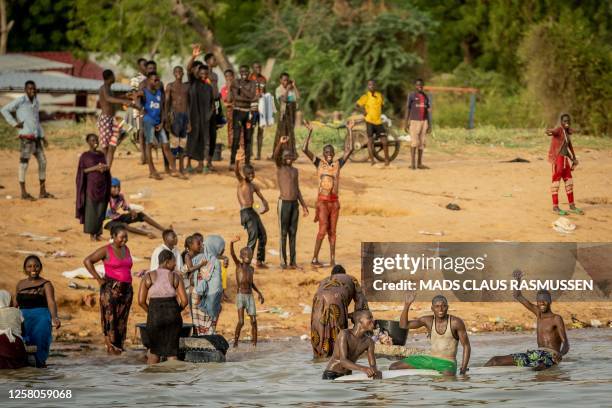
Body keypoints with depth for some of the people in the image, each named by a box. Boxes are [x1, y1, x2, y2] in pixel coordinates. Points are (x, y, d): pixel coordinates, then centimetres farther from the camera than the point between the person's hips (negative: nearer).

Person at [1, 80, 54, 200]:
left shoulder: (36, 102, 16)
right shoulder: (20, 100, -6)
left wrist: (42, 137, 19)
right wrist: (15, 123, -12)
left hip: (36, 138, 8)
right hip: (26, 137, -8)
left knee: (42, 162, 7)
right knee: (24, 163, -4)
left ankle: (43, 191, 14)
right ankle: (24, 193, 0)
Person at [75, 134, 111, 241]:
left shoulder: (101, 155, 12)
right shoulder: (85, 156, -3)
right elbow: (82, 171, -8)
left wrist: (105, 168, -4)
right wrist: (94, 168, -18)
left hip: (102, 185, 5)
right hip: (91, 186, -5)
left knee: (101, 210, 3)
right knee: (91, 209, -4)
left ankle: (98, 233, 10)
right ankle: (91, 233, 3)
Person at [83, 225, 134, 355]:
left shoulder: (126, 249, 13)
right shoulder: (106, 250, -6)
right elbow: (87, 261, -9)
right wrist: (98, 279, -9)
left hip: (126, 289, 6)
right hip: (111, 289, -6)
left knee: (122, 319, 5)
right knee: (110, 318, -6)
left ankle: (119, 346, 10)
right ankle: (110, 347, -5)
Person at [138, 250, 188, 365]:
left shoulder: (148, 277, 4)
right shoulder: (175, 277, 3)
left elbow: (141, 301, -2)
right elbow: (184, 301, -2)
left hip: (155, 315, 0)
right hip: (172, 315, 0)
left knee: (154, 350, 16)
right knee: (172, 351, 6)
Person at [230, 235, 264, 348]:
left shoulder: (251, 269, 11)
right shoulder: (239, 265, -3)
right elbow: (232, 254, -21)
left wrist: (259, 293, 26)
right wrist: (232, 243, -37)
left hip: (250, 296, 5)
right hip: (240, 296, -5)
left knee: (253, 321, 1)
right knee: (241, 322, -11)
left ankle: (254, 343, 10)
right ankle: (235, 342, 2)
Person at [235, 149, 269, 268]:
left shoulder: (254, 186, 17)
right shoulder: (242, 182, -2)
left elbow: (262, 197, 16)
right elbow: (236, 172, -21)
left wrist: (266, 206, -7)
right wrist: (237, 162, -42)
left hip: (253, 212, 8)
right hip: (246, 213, -8)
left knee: (263, 236, 12)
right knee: (253, 236, -17)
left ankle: (260, 261, 24)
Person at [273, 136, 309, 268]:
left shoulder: (295, 170, 15)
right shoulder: (280, 167, -2)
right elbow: (275, 156, -24)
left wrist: (304, 205, 14)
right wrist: (281, 143, -42)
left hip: (295, 204, 6)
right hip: (284, 203, -6)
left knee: (293, 233, 6)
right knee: (283, 233, -3)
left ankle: (292, 261, 10)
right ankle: (283, 261, 1)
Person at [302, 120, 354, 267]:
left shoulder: (338, 164, 6)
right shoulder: (319, 163, 0)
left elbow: (349, 149, 0)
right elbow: (305, 149, -10)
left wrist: (350, 130, -4)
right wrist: (310, 132, -15)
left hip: (334, 201, 4)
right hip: (322, 200, -4)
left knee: (332, 231, 7)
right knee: (323, 230, -12)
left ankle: (332, 260, 10)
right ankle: (315, 259, -6)